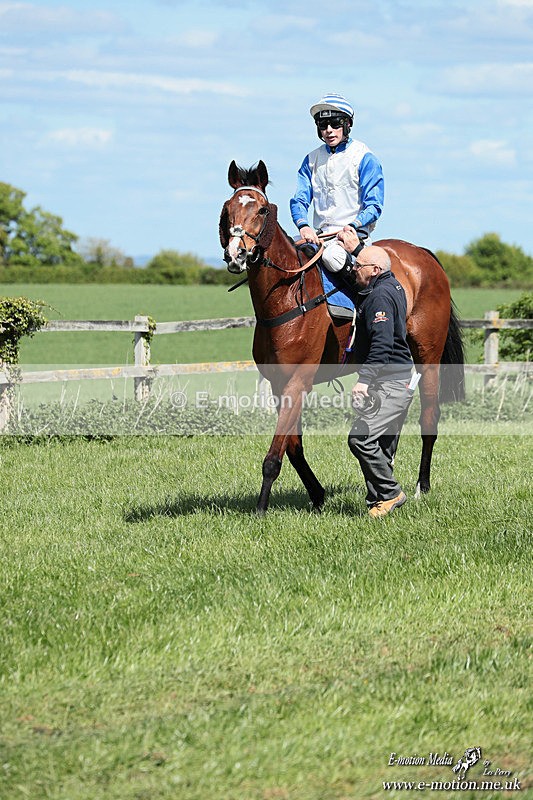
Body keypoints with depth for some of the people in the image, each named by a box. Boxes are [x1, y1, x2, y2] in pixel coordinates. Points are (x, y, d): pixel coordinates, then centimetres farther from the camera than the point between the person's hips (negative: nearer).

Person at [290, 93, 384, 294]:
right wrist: (303, 225, -15)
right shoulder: (312, 159, 13)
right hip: (319, 235, 6)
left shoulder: (364, 158, -2)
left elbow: (374, 206, -5)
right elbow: (299, 199, 7)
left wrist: (352, 227, -24)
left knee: (332, 256, -36)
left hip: (354, 234, -6)